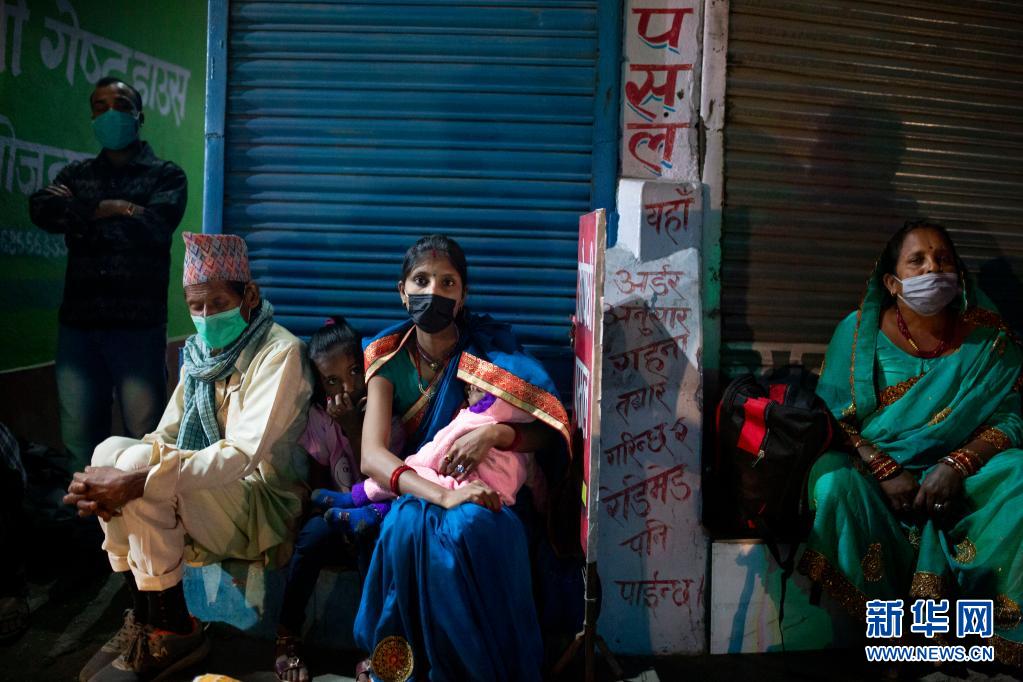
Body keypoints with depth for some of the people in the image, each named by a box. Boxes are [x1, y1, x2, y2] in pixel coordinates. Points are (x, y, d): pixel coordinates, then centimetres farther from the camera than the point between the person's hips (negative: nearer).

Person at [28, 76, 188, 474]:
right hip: (78, 324, 4)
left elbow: (154, 227, -13)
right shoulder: (75, 174, 17)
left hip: (139, 325, -4)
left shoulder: (166, 175, 6)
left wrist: (78, 214, -3)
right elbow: (41, 210, -3)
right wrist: (108, 210, -10)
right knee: (79, 441, 7)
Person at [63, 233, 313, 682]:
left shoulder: (279, 353, -16)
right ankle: (142, 617, -2)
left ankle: (172, 632, -12)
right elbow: (166, 434, 6)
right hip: (210, 495, 8)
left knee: (139, 463, -25)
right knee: (111, 450, -8)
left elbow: (242, 455, -26)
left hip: (265, 507, -8)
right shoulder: (202, 351, 8)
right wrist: (110, 484, -15)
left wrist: (138, 479, -32)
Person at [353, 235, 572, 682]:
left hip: (482, 493, -1)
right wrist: (442, 495, -35)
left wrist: (495, 433, -28)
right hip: (410, 493, 1)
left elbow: (550, 431, -6)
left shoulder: (490, 350, -6)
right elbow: (371, 456, -17)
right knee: (409, 527, -35)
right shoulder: (389, 360, -4)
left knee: (474, 527, -36)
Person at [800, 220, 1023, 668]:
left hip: (961, 474, 2)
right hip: (876, 468, -1)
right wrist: (886, 471, -21)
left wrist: (959, 464, -22)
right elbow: (834, 416, -7)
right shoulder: (859, 332, -3)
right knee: (834, 486, -32)